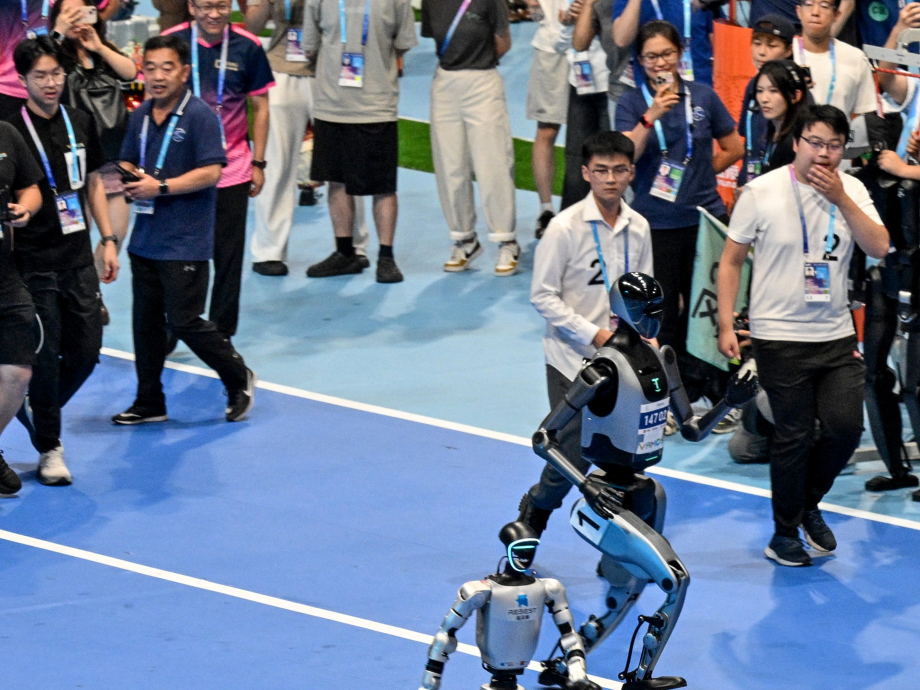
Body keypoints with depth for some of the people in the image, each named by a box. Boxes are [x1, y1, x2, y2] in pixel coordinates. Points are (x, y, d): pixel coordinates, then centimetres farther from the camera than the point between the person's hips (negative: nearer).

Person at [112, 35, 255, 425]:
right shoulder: (140, 116, 9)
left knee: (184, 322, -6)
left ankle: (238, 379, 15)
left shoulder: (200, 116, -12)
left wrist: (160, 187, -21)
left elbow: (210, 172, -19)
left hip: (185, 245, -7)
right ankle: (149, 403, 21)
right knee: (146, 321, 11)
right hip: (145, 241, 7)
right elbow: (128, 162, 20)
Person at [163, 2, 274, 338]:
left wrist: (258, 162, 4)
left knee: (228, 256, 4)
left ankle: (221, 336, 14)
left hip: (232, 170, 0)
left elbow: (260, 106, 5)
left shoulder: (247, 47, -4)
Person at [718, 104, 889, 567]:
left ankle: (808, 503, 25)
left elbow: (879, 247, -9)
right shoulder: (762, 192, -5)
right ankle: (785, 534, 16)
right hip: (779, 337, -3)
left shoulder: (852, 191, 3)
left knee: (845, 427, -3)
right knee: (794, 437, -1)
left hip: (836, 336, 3)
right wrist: (726, 326, -6)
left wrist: (840, 198, -17)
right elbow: (731, 261, 0)